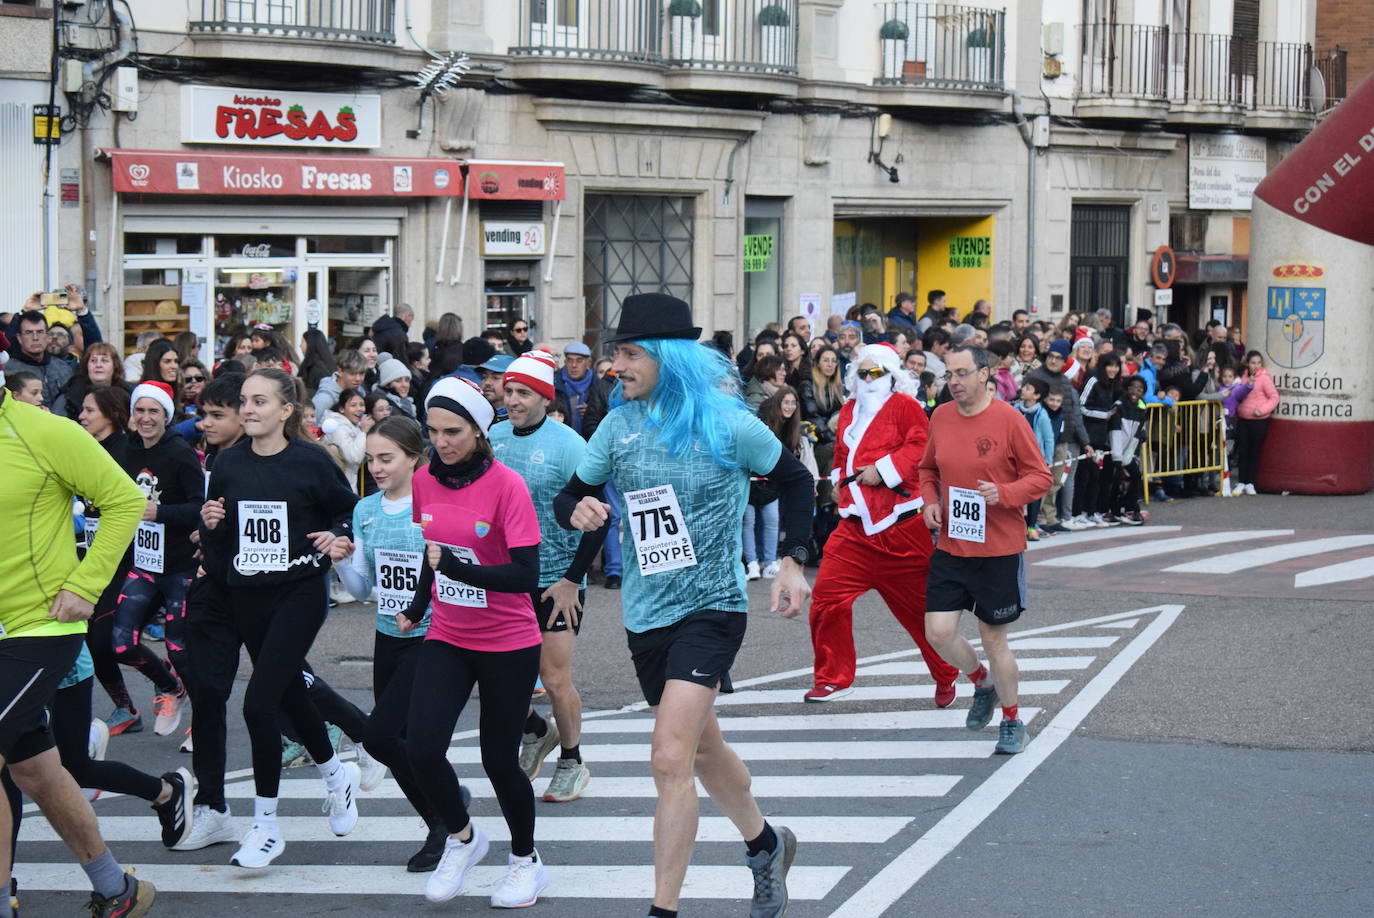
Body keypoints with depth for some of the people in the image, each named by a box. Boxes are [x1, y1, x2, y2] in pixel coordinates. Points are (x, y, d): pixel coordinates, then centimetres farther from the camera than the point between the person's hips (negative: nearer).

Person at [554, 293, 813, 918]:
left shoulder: (727, 425, -11)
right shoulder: (619, 425, 1)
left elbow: (795, 480, 5)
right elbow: (570, 496, 9)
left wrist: (793, 561, -4)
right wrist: (577, 511, -15)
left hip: (711, 607, -6)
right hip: (646, 610, 6)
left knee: (671, 759, -17)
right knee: (701, 749, 21)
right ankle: (765, 846, 45)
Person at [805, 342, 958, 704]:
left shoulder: (903, 405, -3)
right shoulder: (849, 410, 17)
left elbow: (921, 447, -15)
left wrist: (883, 470, -19)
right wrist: (840, 478, 17)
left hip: (900, 525, -5)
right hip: (856, 526, 5)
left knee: (918, 605, 4)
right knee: (827, 596, -5)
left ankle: (945, 678, 24)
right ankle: (832, 679, 9)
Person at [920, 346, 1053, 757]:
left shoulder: (1008, 419, -11)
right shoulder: (940, 417, 4)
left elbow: (1041, 477, -7)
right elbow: (928, 469, 19)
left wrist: (1004, 493, -24)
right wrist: (930, 501, -1)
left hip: (999, 552, -4)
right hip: (950, 548, 4)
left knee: (994, 639, 4)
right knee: (938, 631, -5)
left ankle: (1012, 722, 25)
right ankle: (982, 683, 27)